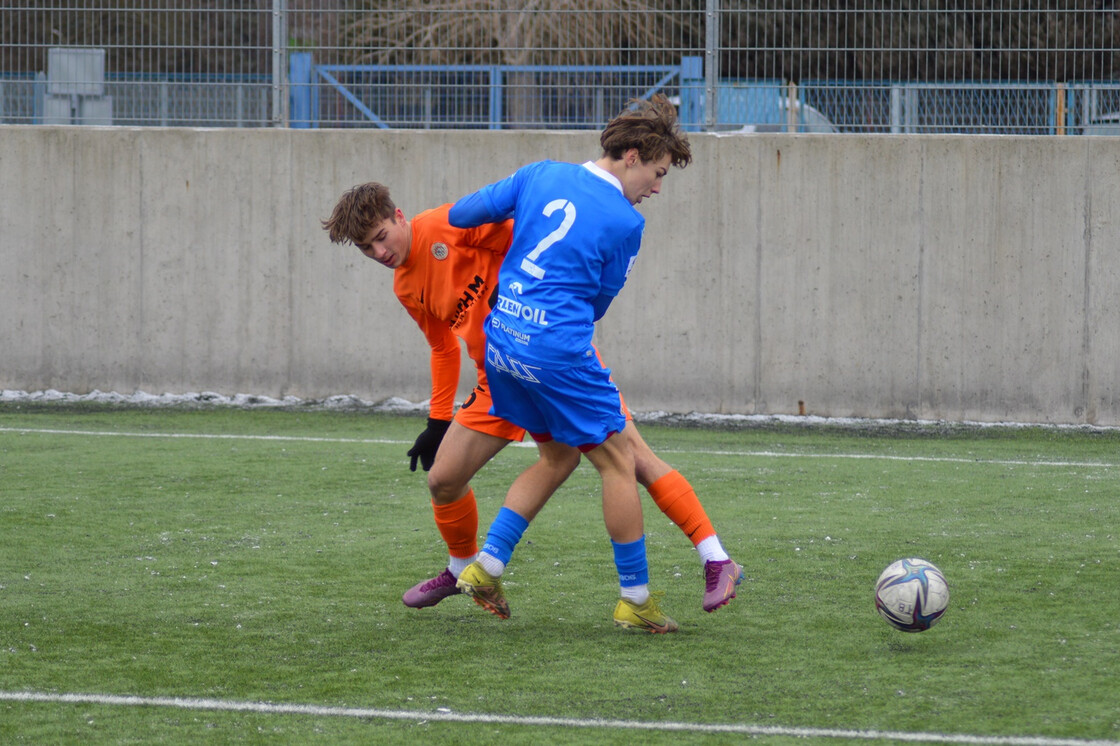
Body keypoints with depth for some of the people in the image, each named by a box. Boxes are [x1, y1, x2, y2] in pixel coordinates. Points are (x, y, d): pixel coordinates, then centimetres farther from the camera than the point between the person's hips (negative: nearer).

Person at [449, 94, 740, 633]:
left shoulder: (540, 175, 7)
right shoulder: (624, 222, -7)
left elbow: (464, 214, 14)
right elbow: (599, 300, 5)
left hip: (501, 337, 8)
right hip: (558, 348, -7)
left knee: (555, 456, 23)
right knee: (618, 461, 5)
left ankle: (486, 567, 15)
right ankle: (635, 598, 8)